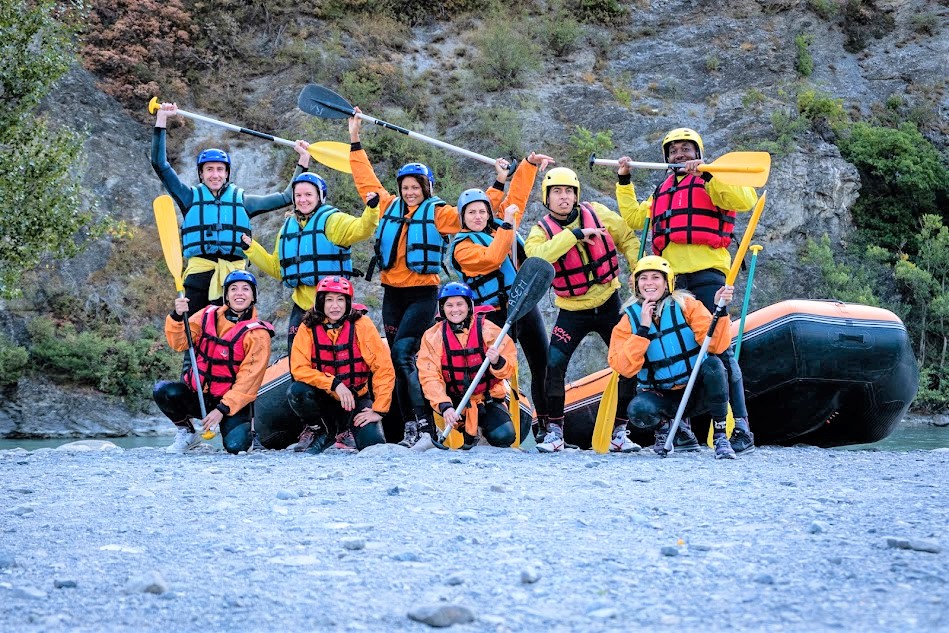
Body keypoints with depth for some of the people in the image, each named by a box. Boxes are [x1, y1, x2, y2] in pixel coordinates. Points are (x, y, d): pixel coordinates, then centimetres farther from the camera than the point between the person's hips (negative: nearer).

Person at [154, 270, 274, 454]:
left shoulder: (257, 334, -10)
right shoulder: (208, 315, 3)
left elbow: (248, 380, -14)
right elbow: (179, 343, -4)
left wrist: (222, 410, -20)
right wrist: (177, 317, -23)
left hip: (232, 402, -3)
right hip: (195, 395, 3)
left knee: (235, 446, -26)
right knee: (163, 391, -26)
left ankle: (243, 428, 13)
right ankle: (187, 434, 2)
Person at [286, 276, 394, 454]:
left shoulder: (361, 325, -13)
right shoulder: (308, 328, -8)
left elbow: (384, 369, -14)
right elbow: (299, 369, -16)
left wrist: (378, 410, -19)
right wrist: (334, 384, -27)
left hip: (356, 400, -1)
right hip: (323, 398, 1)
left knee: (373, 444, -25)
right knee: (295, 391, -29)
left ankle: (345, 431, 11)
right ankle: (321, 430, 0)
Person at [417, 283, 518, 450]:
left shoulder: (487, 330, -10)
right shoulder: (433, 337, -9)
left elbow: (509, 369, -9)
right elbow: (430, 377, -16)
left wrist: (497, 362, -34)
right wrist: (445, 407, -31)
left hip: (487, 398, 0)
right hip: (454, 401, 0)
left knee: (503, 437, -18)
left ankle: (484, 424, 17)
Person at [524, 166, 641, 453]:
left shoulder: (596, 213, -4)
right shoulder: (541, 231, -9)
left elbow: (628, 238, 7)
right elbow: (537, 255, -32)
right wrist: (575, 234, -34)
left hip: (609, 304, 2)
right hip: (573, 312, -2)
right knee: (554, 365, -14)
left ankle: (621, 429, 16)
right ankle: (554, 431, 0)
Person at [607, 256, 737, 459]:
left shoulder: (686, 305, -6)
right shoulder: (629, 320, -2)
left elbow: (715, 345, -17)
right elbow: (625, 368, -14)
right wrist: (643, 328, -19)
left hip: (697, 391, 0)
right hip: (661, 397, 0)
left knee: (713, 364, -31)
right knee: (639, 410, -32)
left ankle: (720, 437, -17)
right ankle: (663, 426, 5)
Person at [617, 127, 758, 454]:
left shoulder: (713, 183, 8)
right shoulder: (662, 191, 27)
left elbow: (745, 199, -10)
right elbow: (634, 217, 31)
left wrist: (707, 172, -15)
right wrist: (624, 182, 24)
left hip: (705, 273, -6)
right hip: (670, 278, 6)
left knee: (719, 347, -14)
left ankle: (740, 427, -15)